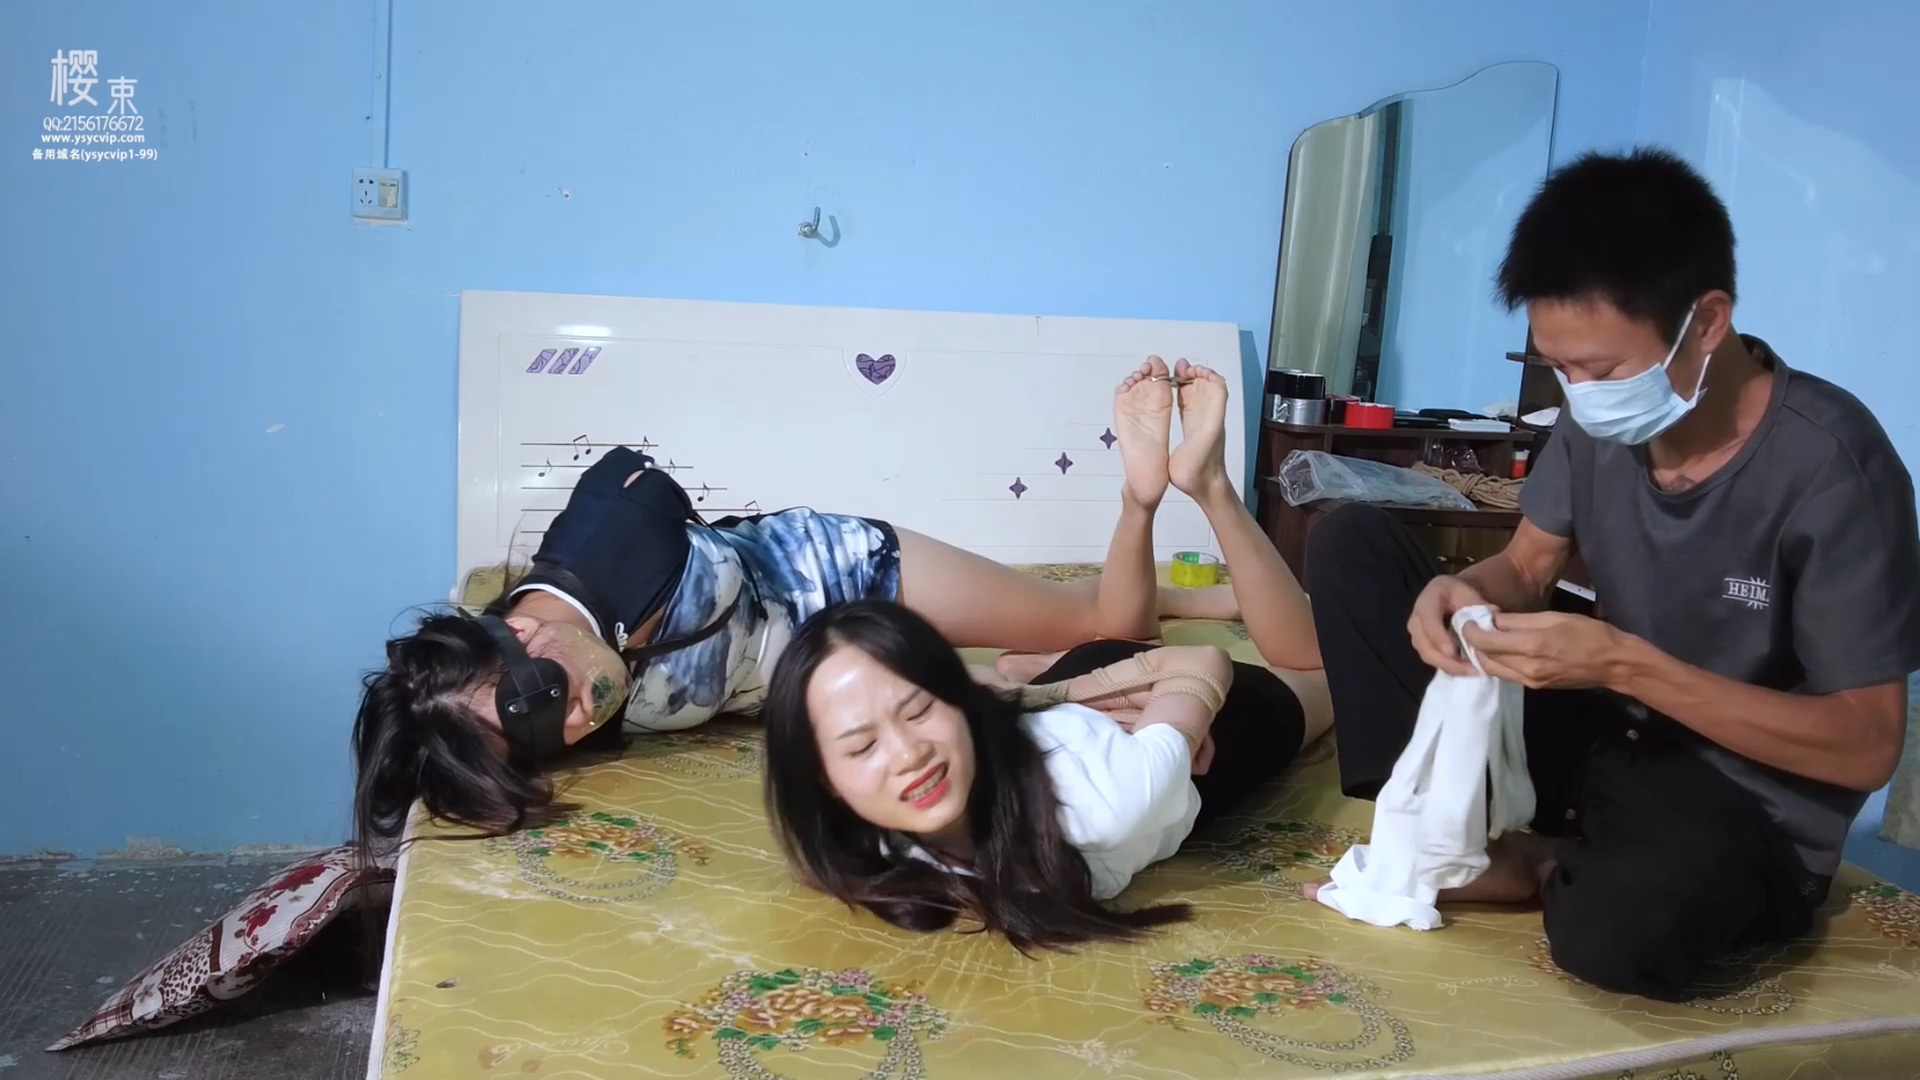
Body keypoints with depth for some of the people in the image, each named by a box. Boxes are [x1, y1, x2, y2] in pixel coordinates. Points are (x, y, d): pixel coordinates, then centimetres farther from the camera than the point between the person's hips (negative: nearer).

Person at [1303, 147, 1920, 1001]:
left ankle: (1546, 871, -6)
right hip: (1605, 732, 6)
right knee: (1351, 543, -5)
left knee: (1622, 926, -43)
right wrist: (1463, 591, -20)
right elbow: (1528, 567, 5)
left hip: (1749, 808, -6)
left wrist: (1628, 666, -32)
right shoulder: (1603, 414, -8)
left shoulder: (1829, 466, -24)